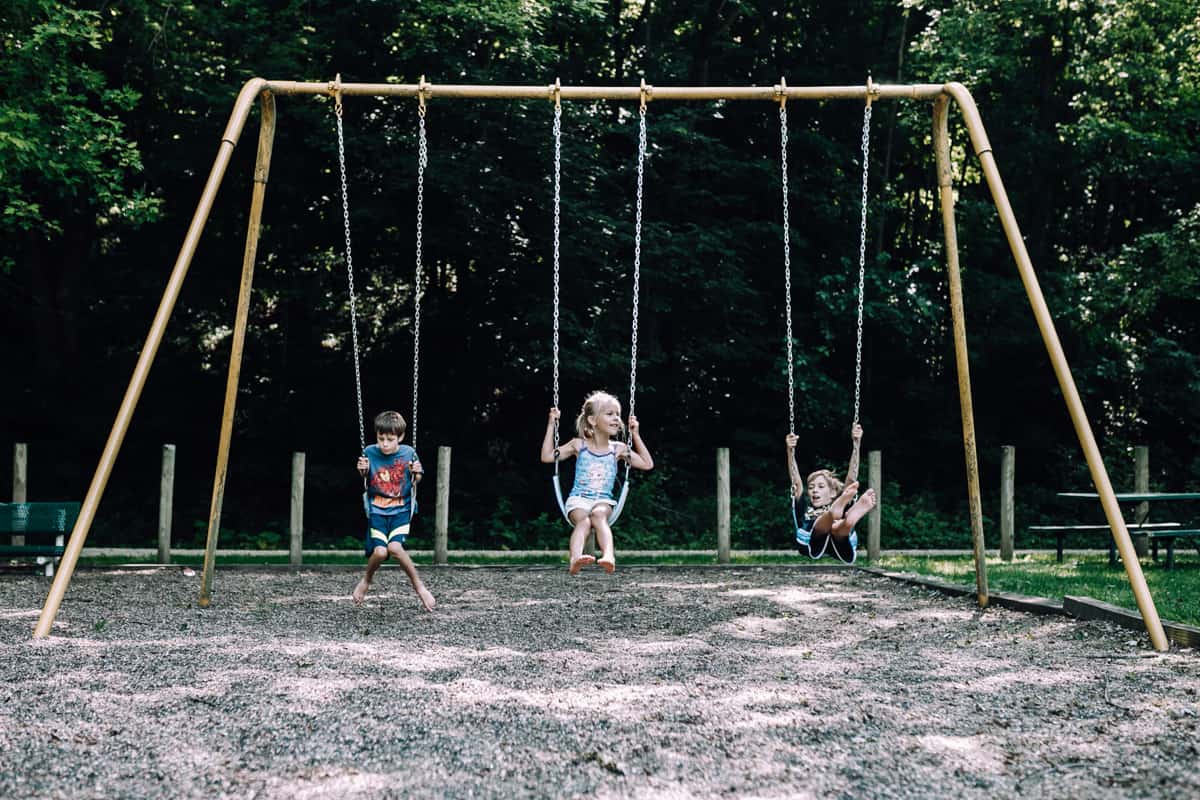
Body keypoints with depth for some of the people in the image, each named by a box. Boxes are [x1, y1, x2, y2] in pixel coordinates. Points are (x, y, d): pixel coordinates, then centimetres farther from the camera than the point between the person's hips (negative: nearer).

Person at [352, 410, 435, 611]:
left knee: (395, 547, -25)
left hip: (401, 510, -1)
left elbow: (416, 481, 8)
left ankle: (418, 586, -4)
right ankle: (366, 580, 14)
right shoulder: (370, 452, -5)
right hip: (377, 510, 1)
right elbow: (365, 478, 11)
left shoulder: (408, 453, -5)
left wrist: (416, 474, -14)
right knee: (380, 551, -20)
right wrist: (362, 471, -11)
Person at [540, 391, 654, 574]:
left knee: (598, 514, -36)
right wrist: (551, 425, 7)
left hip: (603, 500, 1)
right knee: (583, 520, -35)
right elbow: (547, 457, 10)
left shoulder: (618, 449, 13)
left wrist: (635, 435, 10)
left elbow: (647, 464, 14)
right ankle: (575, 559, -60)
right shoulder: (579, 445, 10)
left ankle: (608, 555, -58)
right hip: (578, 499, -1)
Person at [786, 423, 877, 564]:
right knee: (823, 523, -31)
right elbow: (796, 481, 24)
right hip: (813, 545, 0)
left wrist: (856, 444, 18)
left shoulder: (841, 503, 34)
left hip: (840, 547, 1)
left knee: (837, 527, -33)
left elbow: (852, 477, 26)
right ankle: (834, 512, -65)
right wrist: (791, 451, 13)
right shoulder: (804, 507, 35)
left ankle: (853, 516, -67)